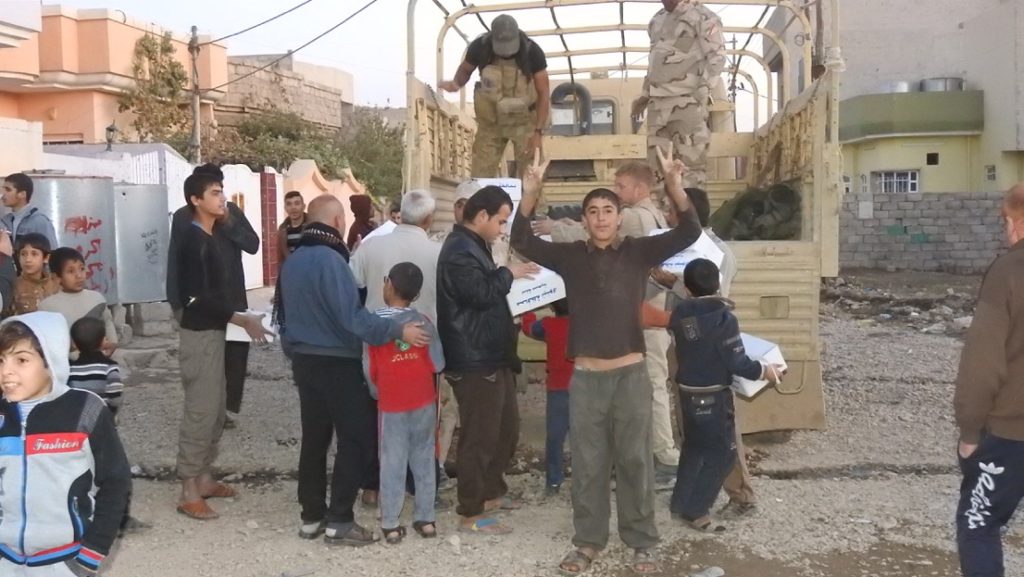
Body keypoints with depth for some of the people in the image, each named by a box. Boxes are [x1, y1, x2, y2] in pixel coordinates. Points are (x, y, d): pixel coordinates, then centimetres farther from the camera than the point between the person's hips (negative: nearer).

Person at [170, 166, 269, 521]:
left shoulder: (210, 239, 13)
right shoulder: (193, 241, -17)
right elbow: (199, 298, -23)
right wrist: (242, 319, -19)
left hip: (212, 332, 10)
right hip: (199, 334, -10)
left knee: (216, 408, 14)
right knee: (200, 411, -6)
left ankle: (204, 478, 25)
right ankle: (189, 492, 1)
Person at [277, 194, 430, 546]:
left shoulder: (292, 262, 8)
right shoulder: (330, 259, -19)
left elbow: (283, 313, 17)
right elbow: (352, 315, -27)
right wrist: (398, 330, -28)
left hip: (305, 361, 8)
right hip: (339, 363, -8)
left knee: (314, 439, 14)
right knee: (357, 440, 0)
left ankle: (312, 517, 20)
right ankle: (339, 521, 1)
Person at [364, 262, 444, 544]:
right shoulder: (424, 322, -4)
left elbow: (370, 369, -3)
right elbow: (437, 364, -3)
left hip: (391, 403, -1)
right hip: (424, 400, 2)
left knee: (392, 462, 6)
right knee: (424, 459, 12)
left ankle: (390, 524, 10)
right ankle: (425, 519, 18)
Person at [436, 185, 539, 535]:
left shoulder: (474, 246, 18)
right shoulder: (459, 251, -18)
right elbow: (481, 294, -26)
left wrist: (508, 277, 8)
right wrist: (509, 274, -11)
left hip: (492, 356, 11)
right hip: (475, 361, -11)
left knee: (507, 428, 20)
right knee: (479, 437, -3)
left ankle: (492, 492, 35)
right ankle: (471, 514, 9)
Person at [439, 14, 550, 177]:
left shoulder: (532, 52, -22)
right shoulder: (480, 47, -18)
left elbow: (543, 93, -16)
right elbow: (465, 70, 4)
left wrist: (538, 131, -24)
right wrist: (456, 83, -20)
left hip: (524, 121, -2)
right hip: (490, 122, 2)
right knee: (480, 177, 1)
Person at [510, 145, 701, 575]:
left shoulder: (639, 251, 0)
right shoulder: (570, 256, 3)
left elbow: (688, 233, -9)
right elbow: (523, 242, -7)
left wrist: (674, 185, -24)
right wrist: (530, 193, -22)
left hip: (631, 375, -1)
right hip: (585, 377, 1)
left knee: (635, 461, 8)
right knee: (587, 464, 10)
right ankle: (588, 541, 25)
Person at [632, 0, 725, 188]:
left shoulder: (703, 17, -4)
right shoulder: (657, 20, 18)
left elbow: (717, 57, -10)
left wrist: (703, 90, -18)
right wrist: (645, 95, 22)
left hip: (686, 100, -7)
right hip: (657, 101, 7)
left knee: (692, 159, -9)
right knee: (656, 161, 8)